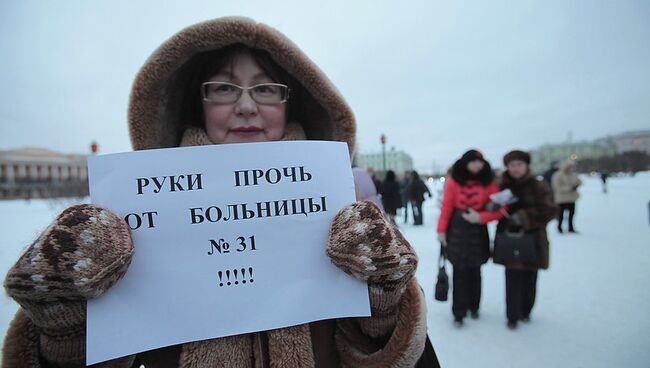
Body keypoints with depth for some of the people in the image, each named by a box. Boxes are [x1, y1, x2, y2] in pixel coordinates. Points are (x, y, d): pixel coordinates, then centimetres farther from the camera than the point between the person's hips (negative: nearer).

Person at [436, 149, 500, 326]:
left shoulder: (488, 182, 0)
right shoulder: (454, 181, -5)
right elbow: (446, 206, -4)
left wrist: (480, 217, -16)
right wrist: (441, 230, -6)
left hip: (478, 231, 2)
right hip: (457, 230, -2)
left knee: (475, 271, 11)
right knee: (460, 272, 0)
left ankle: (473, 306, 31)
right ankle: (459, 312, 10)